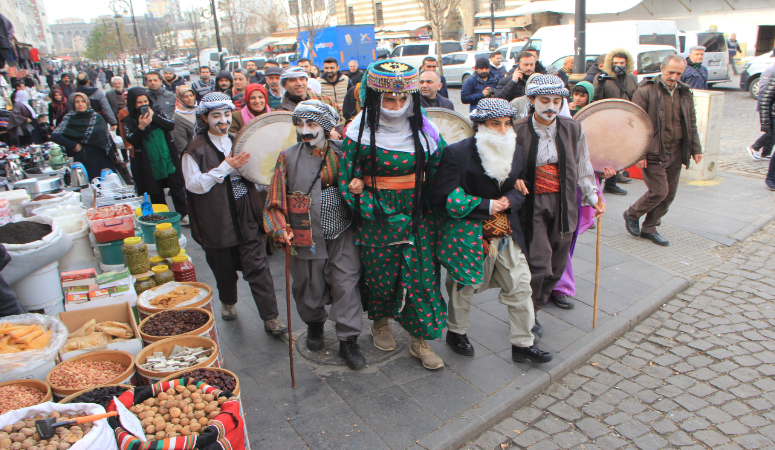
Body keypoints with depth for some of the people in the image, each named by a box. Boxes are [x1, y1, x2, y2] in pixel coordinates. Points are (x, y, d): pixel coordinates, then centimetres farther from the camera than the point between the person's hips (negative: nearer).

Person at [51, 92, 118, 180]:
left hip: (101, 158, 2)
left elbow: (107, 137, 10)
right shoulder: (69, 118, 3)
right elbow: (55, 136, -6)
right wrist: (74, 145, -10)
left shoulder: (97, 117, 10)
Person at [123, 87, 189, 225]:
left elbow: (171, 125, -8)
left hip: (168, 159, 1)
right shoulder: (129, 120, -2)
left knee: (177, 187, 4)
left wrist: (154, 116, -17)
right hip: (149, 164, -1)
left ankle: (184, 214, 14)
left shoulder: (157, 110, 3)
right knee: (156, 194, 8)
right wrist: (141, 127, -25)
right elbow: (131, 140, -12)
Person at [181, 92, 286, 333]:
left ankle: (271, 318, 2)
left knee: (257, 267, -3)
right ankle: (228, 302, 41)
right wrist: (226, 167, -19)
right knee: (224, 267, 13)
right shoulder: (196, 149, -4)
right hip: (217, 220, -2)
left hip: (246, 216, 2)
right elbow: (194, 185, -12)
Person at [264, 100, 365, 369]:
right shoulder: (288, 157, -1)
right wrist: (281, 229, -13)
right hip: (308, 237, 0)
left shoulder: (343, 152, 2)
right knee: (311, 288, 13)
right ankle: (314, 325, 42)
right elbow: (275, 200, -1)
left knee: (346, 284, -1)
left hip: (343, 235, 0)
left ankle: (348, 340, 13)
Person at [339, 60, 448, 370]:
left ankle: (420, 340, 21)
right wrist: (376, 212, -14)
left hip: (418, 215, 2)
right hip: (377, 219, -2)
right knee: (381, 275, 11)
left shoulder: (424, 129, 0)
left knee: (422, 276, 3)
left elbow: (441, 170, 10)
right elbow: (348, 181, -8)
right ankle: (380, 323, 40)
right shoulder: (360, 132, -9)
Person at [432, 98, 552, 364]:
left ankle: (523, 343, 25)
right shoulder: (457, 152, -14)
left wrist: (509, 201, -9)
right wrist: (486, 206, -17)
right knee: (463, 286, 12)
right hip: (467, 233, -5)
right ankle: (456, 332, 37)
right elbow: (444, 198, -17)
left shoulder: (516, 152, 5)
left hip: (506, 232, 5)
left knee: (520, 286, 7)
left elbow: (521, 189, 16)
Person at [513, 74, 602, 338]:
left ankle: (533, 310, 29)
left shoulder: (573, 130, 4)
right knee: (539, 264, -10)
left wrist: (593, 197, 12)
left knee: (555, 267, 8)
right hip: (532, 205, -4)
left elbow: (582, 168, 13)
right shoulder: (518, 130, -7)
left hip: (563, 205, 4)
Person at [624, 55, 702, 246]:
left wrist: (696, 149, 13)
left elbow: (691, 124, 19)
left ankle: (649, 229, 22)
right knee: (659, 191, -9)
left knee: (669, 194, 7)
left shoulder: (685, 94, 11)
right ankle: (632, 215, 17)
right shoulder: (646, 91, -9)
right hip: (654, 153, -6)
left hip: (675, 153, 6)